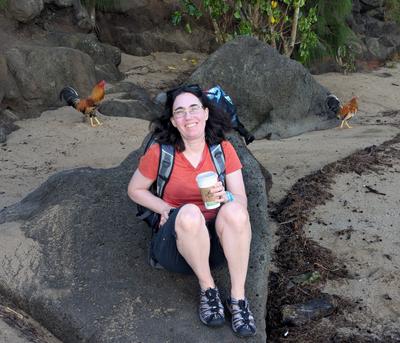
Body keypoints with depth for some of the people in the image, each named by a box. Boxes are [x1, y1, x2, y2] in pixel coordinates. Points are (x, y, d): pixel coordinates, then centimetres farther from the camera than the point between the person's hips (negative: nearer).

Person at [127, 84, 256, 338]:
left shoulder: (223, 149, -3)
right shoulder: (160, 152, -9)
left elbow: (242, 200, -4)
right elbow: (135, 190, 6)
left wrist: (227, 197, -28)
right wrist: (166, 209, -11)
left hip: (216, 241, 2)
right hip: (176, 241, -2)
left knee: (234, 210, -31)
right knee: (189, 213, -36)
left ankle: (238, 298, -23)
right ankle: (208, 288, -15)